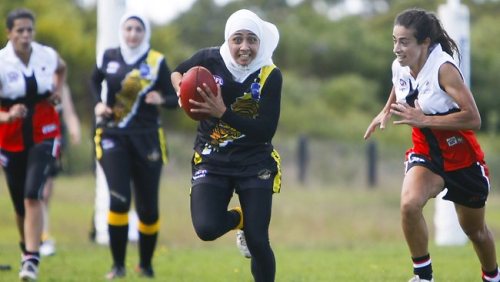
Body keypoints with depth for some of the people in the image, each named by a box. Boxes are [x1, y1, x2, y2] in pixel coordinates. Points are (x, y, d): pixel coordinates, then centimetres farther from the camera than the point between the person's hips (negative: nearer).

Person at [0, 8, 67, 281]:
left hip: (43, 135, 0)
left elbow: (61, 68, 23)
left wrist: (57, 90, 4)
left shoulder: (47, 55, -5)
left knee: (32, 196, -17)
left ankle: (31, 260, -20)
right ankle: (27, 247, 37)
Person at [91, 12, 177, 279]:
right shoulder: (109, 57, 2)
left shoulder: (156, 62, -3)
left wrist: (162, 99, -23)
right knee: (119, 199, -17)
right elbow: (95, 80, 23)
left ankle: (146, 263, 25)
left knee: (148, 207, 4)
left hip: (146, 139, 0)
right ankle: (118, 264, -6)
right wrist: (99, 103, 5)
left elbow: (174, 99, -1)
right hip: (113, 136, 0)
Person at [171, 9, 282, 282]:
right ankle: (239, 219, 18)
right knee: (207, 228, -20)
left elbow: (266, 130, -18)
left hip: (255, 163, -1)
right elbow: (177, 72, 11)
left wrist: (223, 112, -28)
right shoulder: (211, 60, -9)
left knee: (258, 242, -7)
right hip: (212, 160, 1)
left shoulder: (270, 76, -13)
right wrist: (182, 90, -12)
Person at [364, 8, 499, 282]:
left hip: (461, 157, -4)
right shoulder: (400, 67, -7)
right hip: (426, 154, 4)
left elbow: (473, 119, -34)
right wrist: (385, 112, 2)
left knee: (474, 229, 15)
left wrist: (423, 120, -34)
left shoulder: (443, 69, -27)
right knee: (409, 203, -27)